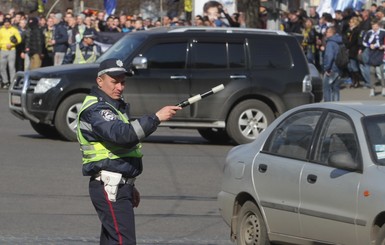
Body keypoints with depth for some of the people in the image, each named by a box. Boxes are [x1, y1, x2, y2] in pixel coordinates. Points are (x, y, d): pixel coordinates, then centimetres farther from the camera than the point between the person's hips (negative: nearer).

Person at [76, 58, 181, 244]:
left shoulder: (117, 106, 20)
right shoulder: (95, 110, -14)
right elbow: (121, 134, -32)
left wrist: (129, 186, 28)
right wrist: (156, 118, -36)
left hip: (119, 186, 10)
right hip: (109, 187, -10)